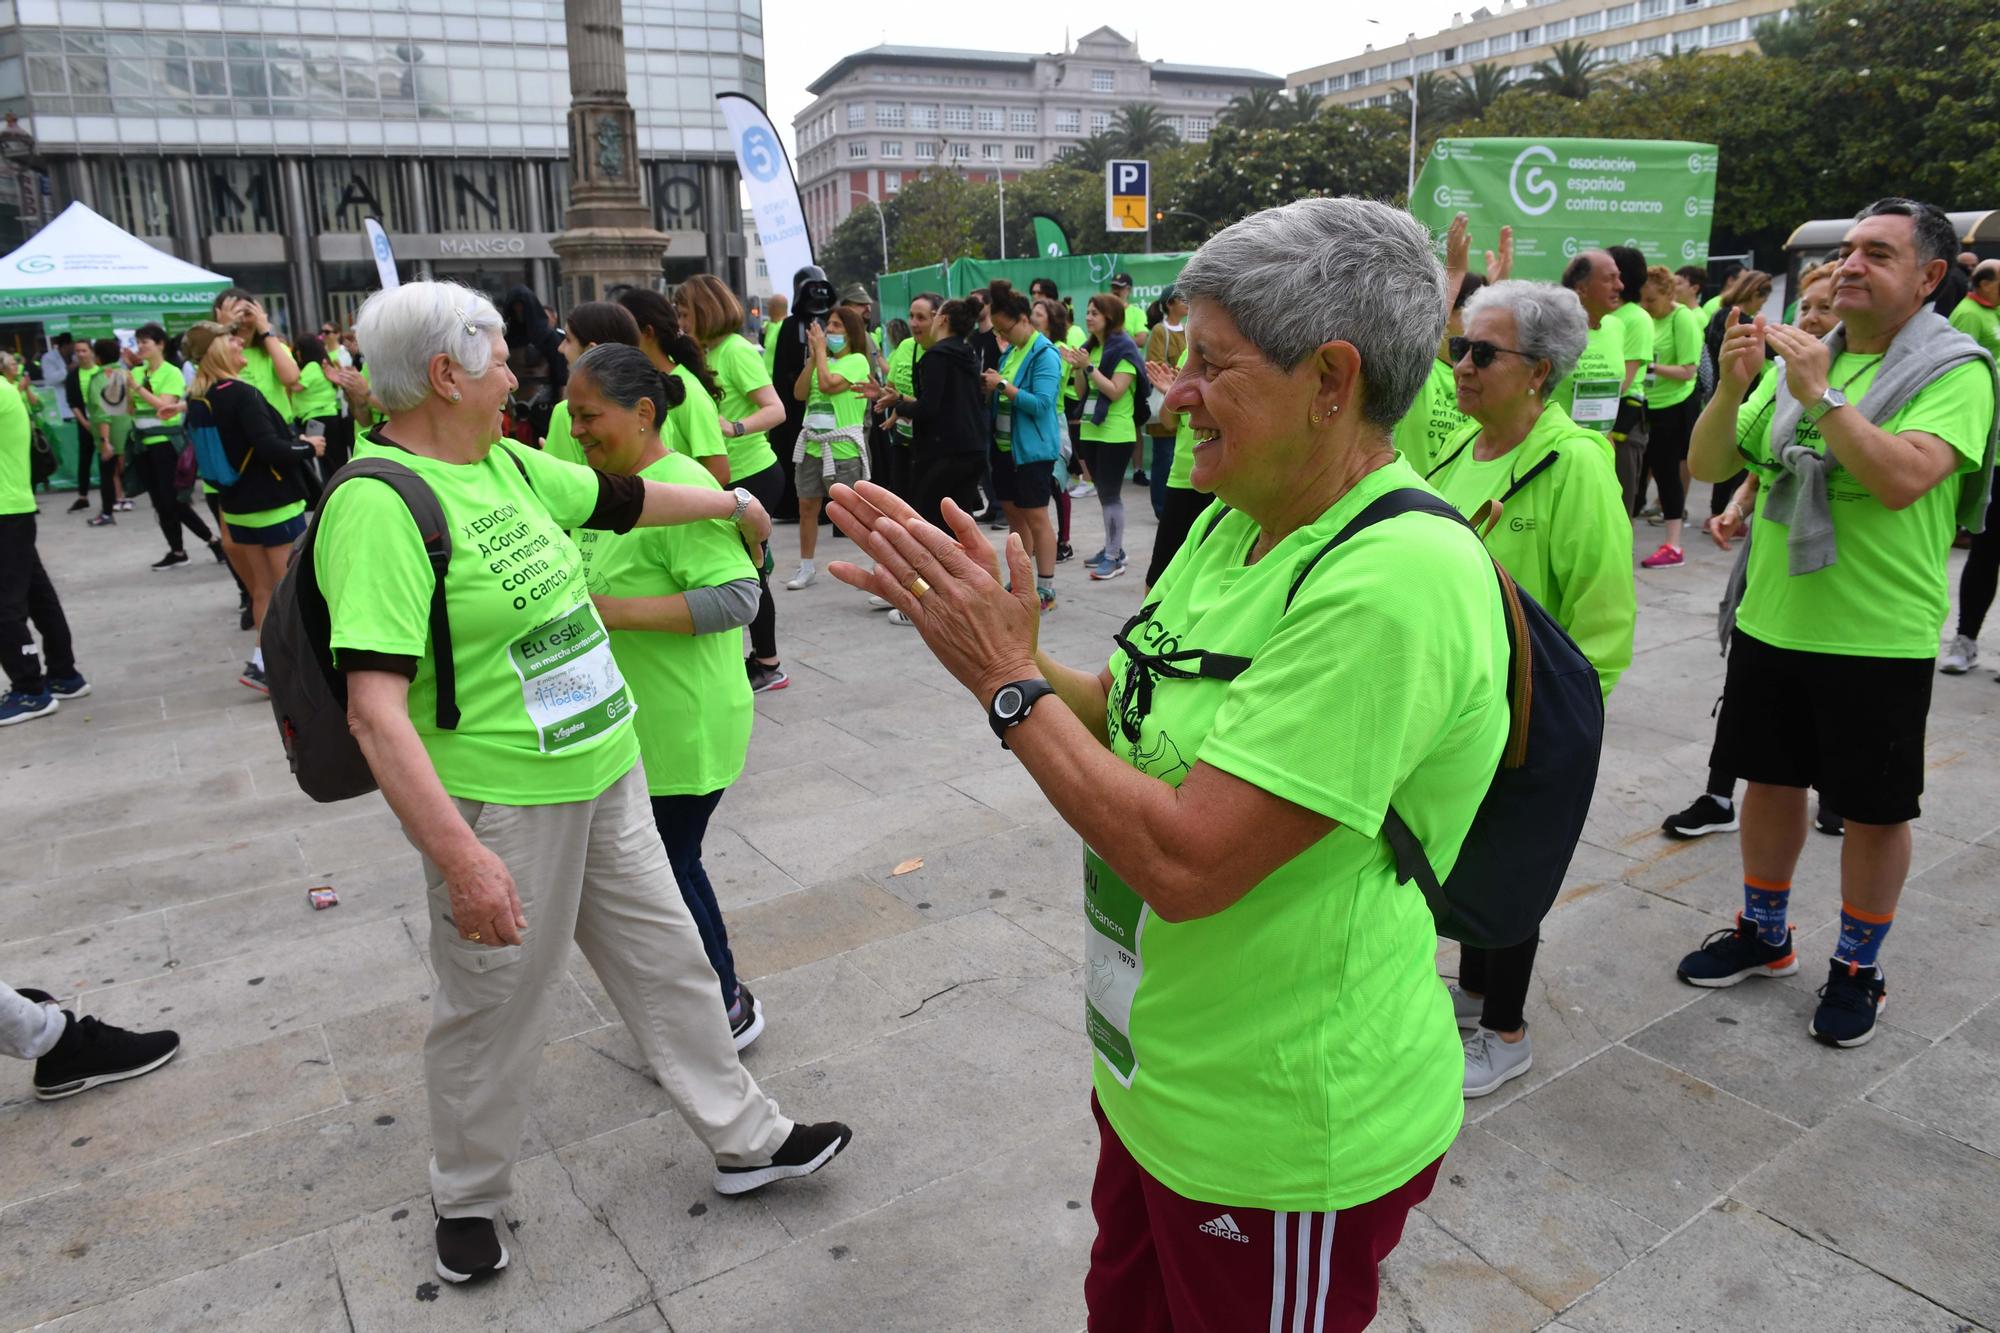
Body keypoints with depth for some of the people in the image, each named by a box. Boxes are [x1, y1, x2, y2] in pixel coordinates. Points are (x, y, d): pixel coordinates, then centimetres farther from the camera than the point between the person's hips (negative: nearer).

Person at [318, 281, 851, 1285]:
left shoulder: (505, 462, 5)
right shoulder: (379, 504, -22)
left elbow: (621, 499, 22)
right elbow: (374, 704, -28)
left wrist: (735, 502, 35)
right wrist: (460, 853, -34)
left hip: (604, 777, 8)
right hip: (501, 808, -8)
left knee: (666, 960, 17)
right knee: (494, 1008, 12)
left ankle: (746, 1142, 35)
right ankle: (467, 1199, 39)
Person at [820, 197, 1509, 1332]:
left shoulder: (1397, 581, -29)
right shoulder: (1241, 522, 1)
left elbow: (1184, 860, -32)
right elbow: (1124, 721, 3)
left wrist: (1008, 682, -22)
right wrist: (963, 618, -7)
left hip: (1279, 1136, -8)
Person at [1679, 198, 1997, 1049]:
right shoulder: (1799, 357, 8)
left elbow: (1903, 478, -25)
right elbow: (1708, 465, 1)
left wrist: (1820, 396, -26)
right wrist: (1730, 388, -15)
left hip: (1879, 637, -5)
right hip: (1771, 621, 5)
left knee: (1875, 809, 8)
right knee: (1770, 779, 16)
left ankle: (1856, 967, 26)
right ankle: (1764, 935, 34)